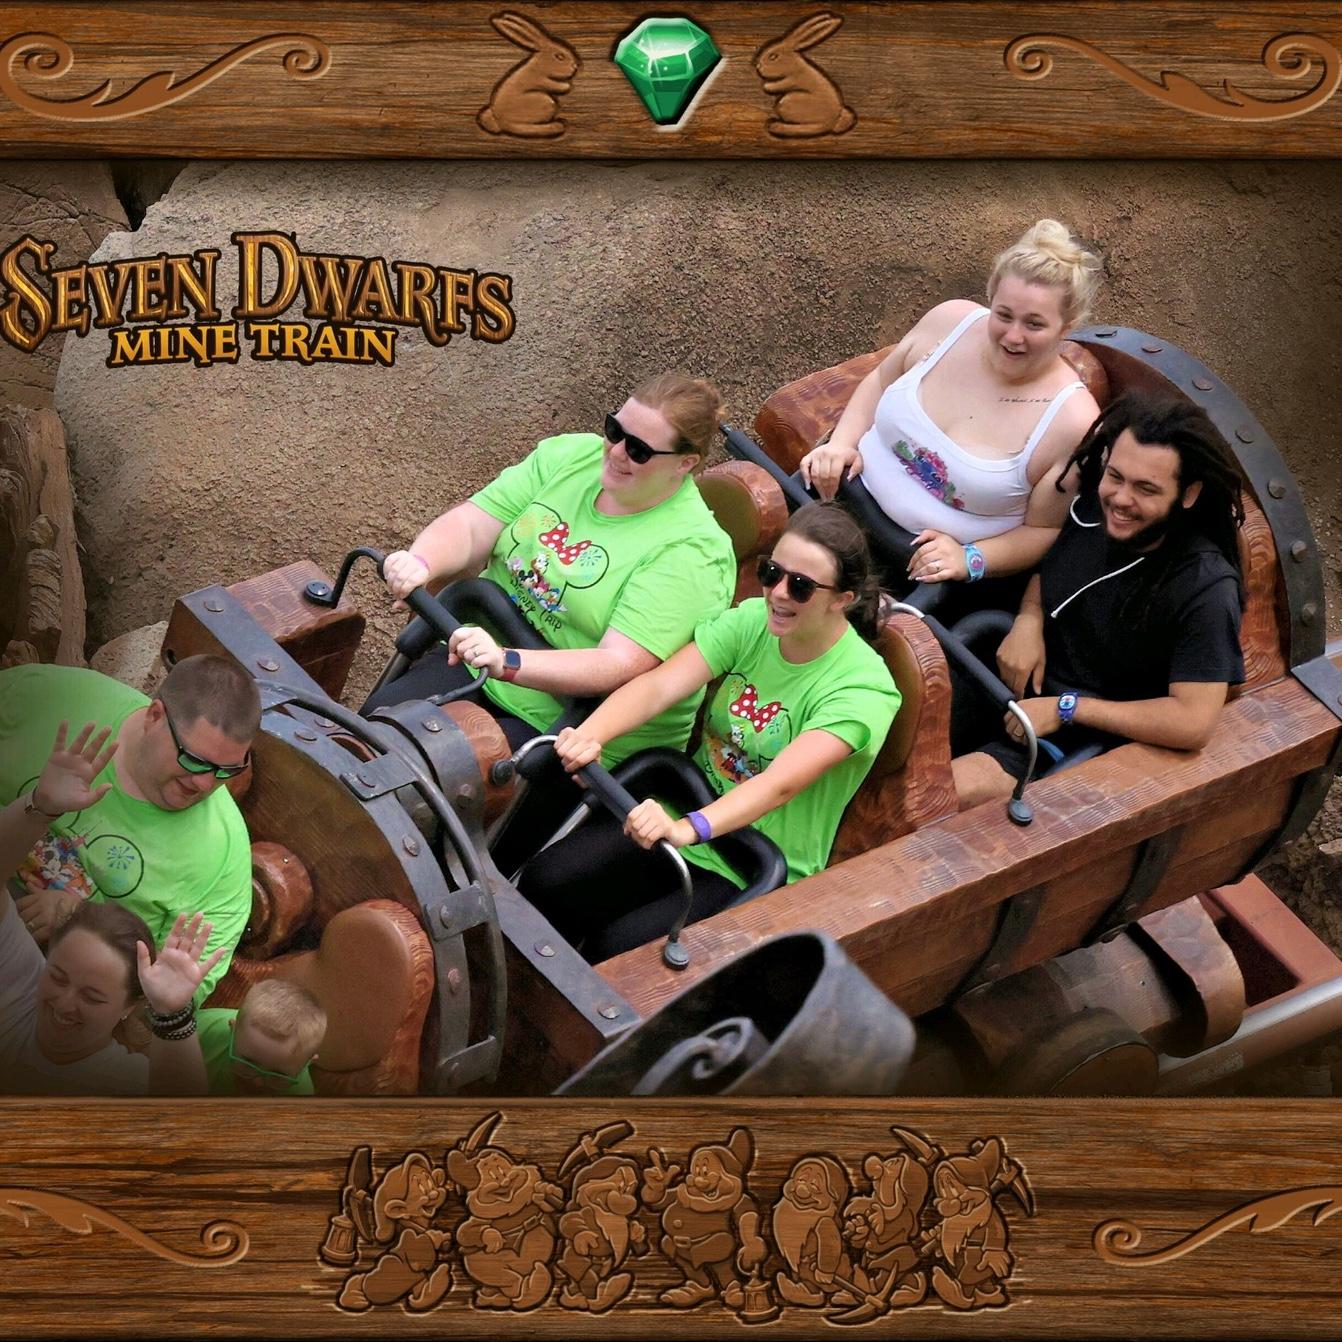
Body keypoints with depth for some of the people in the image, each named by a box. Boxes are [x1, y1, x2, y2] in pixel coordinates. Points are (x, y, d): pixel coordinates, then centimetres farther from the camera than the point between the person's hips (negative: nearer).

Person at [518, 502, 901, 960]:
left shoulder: (863, 688, -20)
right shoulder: (751, 621, -6)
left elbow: (781, 783, -34)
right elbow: (659, 685, -19)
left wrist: (687, 829, -50)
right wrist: (590, 734, -39)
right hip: (684, 816, 5)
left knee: (619, 953, -23)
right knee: (543, 882, -14)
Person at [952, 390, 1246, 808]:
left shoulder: (1206, 589, -23)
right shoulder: (1089, 508, -6)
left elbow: (1192, 723, -26)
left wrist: (1068, 708, -21)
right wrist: (1028, 618, -4)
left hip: (1085, 741, -6)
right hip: (1019, 681, 7)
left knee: (955, 786, -27)